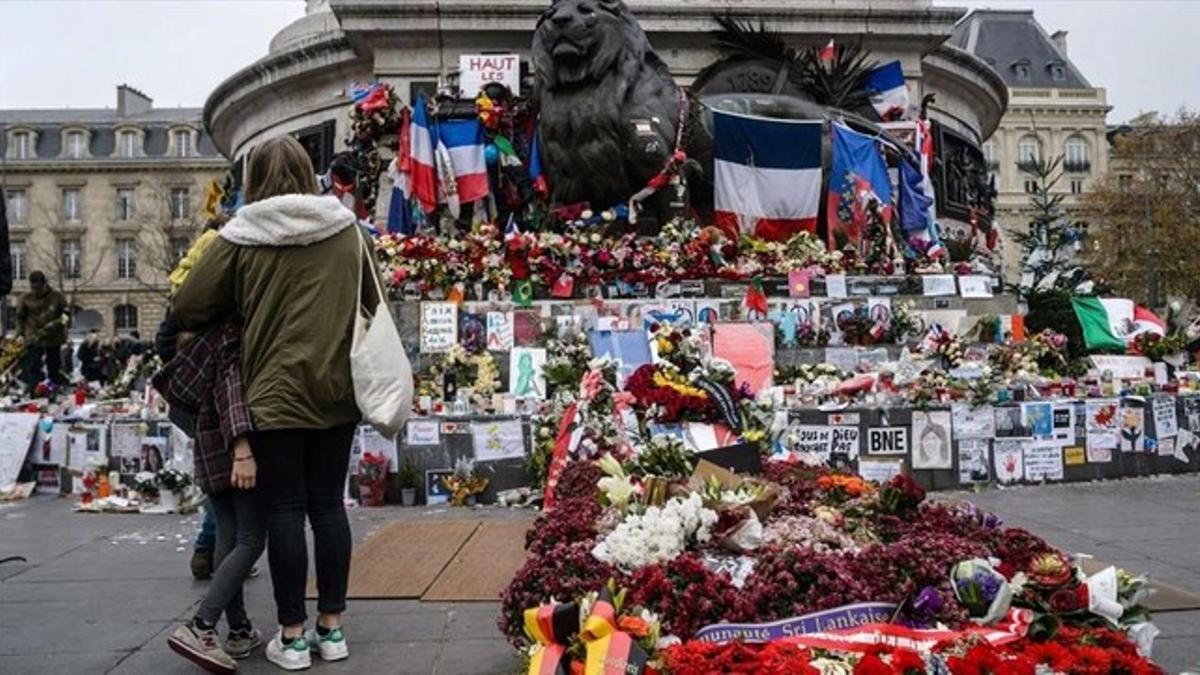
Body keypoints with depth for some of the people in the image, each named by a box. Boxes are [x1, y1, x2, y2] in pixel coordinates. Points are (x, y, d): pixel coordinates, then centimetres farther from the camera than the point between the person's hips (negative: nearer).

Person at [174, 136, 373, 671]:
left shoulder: (242, 236, -6)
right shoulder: (347, 229, 3)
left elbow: (187, 307, -2)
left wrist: (194, 330, 19)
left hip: (275, 392, -3)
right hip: (337, 391, 3)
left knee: (284, 510, 4)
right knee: (328, 505, 10)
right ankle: (331, 627, 18)